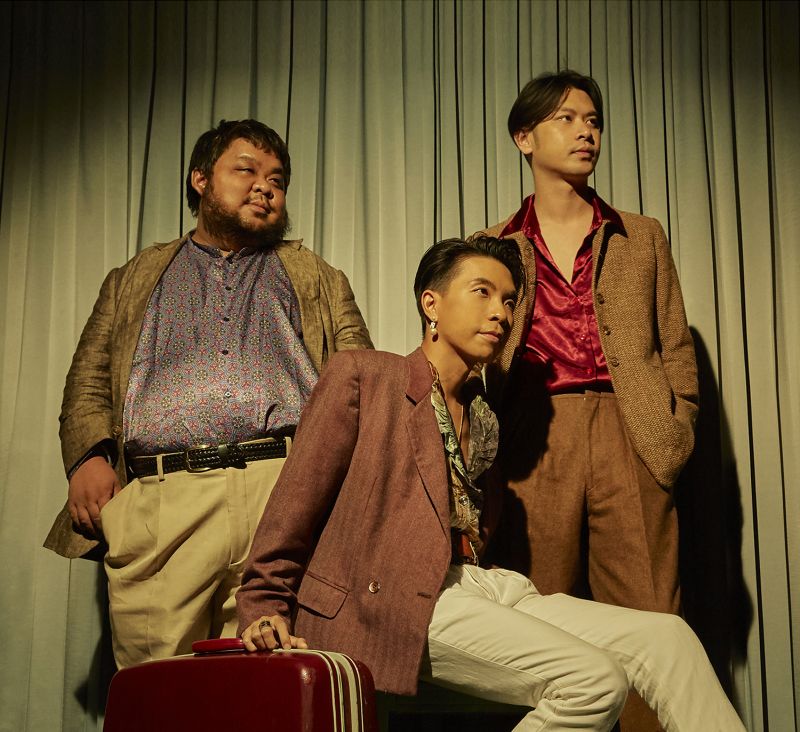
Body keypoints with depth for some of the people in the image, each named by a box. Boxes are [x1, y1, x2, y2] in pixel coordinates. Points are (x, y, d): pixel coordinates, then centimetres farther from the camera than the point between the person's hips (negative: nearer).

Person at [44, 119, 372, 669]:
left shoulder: (318, 279, 26)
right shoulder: (134, 280, 28)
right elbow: (87, 383, 19)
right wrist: (88, 455, -2)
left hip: (288, 497, 0)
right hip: (157, 500, 1)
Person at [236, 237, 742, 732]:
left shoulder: (485, 421, 24)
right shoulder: (362, 376, 6)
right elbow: (297, 500, 2)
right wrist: (264, 608, -4)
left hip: (479, 584, 7)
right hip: (396, 599, -7)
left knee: (667, 638, -12)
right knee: (594, 680, -25)